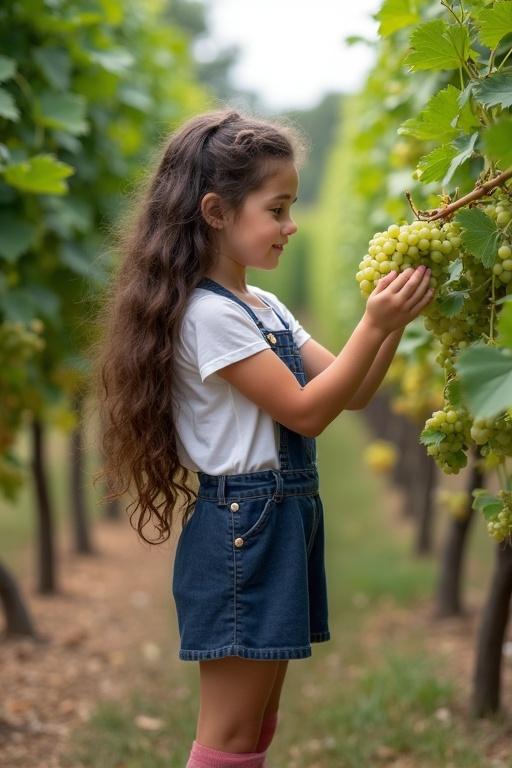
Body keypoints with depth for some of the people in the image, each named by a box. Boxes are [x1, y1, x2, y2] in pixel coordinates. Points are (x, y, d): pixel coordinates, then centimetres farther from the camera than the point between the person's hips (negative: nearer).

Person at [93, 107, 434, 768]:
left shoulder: (266, 307, 13)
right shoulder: (208, 314, -16)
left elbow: (352, 393, 12)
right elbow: (306, 411, -17)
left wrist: (394, 321, -1)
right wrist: (374, 324, -16)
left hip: (287, 519, 10)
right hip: (241, 525, -10)